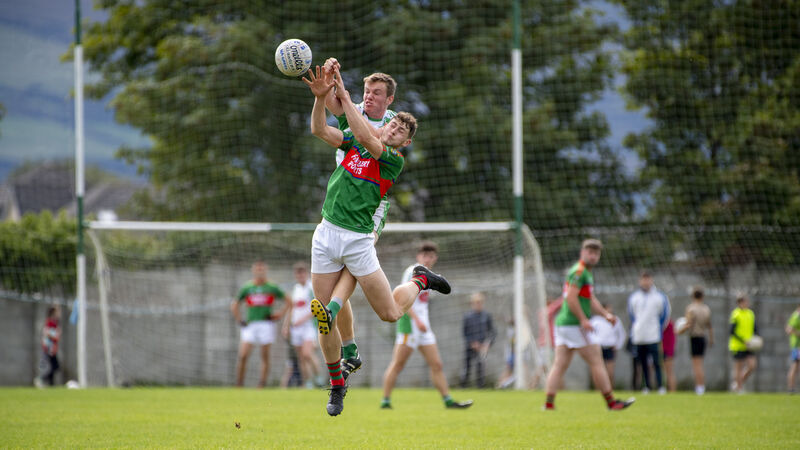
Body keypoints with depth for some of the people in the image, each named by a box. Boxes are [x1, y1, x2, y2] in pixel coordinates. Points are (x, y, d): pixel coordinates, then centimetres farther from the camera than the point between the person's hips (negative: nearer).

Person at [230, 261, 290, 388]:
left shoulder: (272, 287, 5)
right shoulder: (247, 288, 8)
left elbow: (288, 300, 14)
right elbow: (234, 305, 18)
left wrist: (280, 313, 3)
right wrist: (239, 320, 7)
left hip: (266, 324, -1)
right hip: (250, 324, 1)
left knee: (265, 357, -2)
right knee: (243, 355, -11)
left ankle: (262, 385, 1)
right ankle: (239, 384, -6)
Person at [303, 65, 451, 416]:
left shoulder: (394, 161, -5)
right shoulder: (353, 144, 11)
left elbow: (366, 139, -22)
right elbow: (319, 130, -1)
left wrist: (345, 98, -24)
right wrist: (320, 97, -17)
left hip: (358, 239, -4)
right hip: (326, 234, 4)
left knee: (390, 314, -1)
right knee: (325, 318, 1)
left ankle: (419, 280, 32)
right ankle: (337, 386, 20)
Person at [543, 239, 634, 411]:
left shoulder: (587, 273, 21)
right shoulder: (579, 271, -12)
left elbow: (591, 300, 26)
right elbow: (571, 298, -21)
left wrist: (605, 314, 14)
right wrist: (583, 319, -22)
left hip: (562, 324, 10)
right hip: (574, 325, -10)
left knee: (560, 365, 4)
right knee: (596, 362, -2)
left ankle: (549, 403, -1)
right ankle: (612, 402, 3)